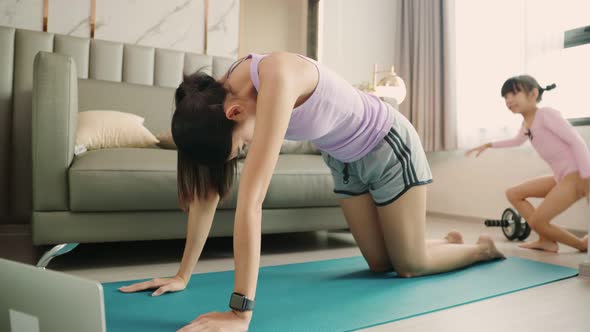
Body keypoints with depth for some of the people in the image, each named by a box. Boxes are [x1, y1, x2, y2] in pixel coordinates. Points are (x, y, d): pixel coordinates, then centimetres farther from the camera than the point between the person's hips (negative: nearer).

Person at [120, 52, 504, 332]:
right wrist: (183, 275, -11)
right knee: (381, 263, 14)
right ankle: (451, 240, 43)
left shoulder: (276, 78, -41)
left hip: (388, 145, -6)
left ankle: (484, 247, 35)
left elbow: (251, 199, -47)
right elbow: (208, 191, -13)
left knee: (410, 266, 5)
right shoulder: (220, 95, -17)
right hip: (346, 160, 6)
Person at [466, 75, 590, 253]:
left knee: (537, 220, -10)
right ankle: (546, 240, 13)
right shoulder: (526, 124, 11)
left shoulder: (546, 114, -15)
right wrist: (488, 145, 32)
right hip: (561, 177, 9)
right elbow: (517, 141, 35)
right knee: (513, 194, 12)